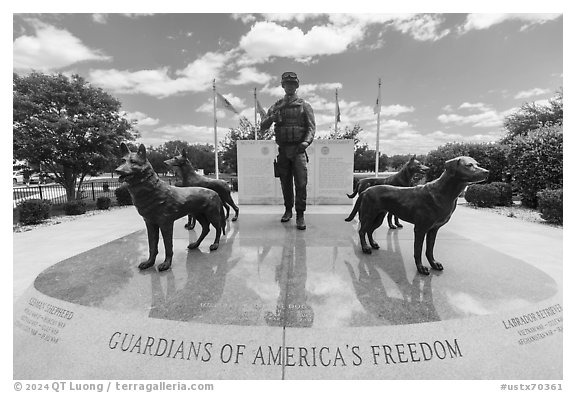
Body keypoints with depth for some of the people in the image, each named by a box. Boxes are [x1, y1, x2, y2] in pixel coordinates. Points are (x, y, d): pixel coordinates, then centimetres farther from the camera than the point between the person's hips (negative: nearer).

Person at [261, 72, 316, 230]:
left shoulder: (304, 106, 8)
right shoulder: (276, 106, 14)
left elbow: (311, 127, -1)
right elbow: (262, 127, 9)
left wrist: (306, 141, -21)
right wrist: (272, 118, -12)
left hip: (298, 149, -2)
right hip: (282, 150, 3)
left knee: (301, 183, -9)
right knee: (286, 183, 8)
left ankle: (300, 215, -2)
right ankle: (288, 210, 23)